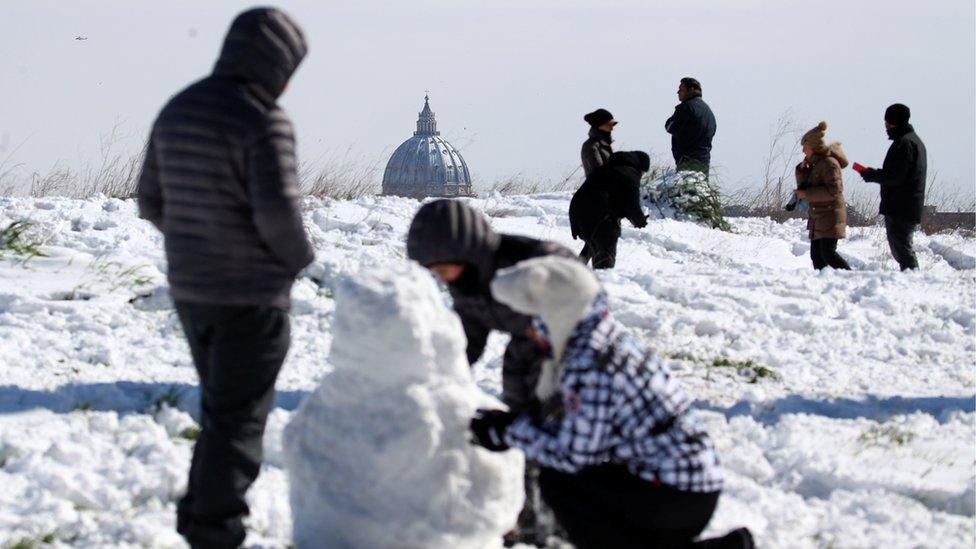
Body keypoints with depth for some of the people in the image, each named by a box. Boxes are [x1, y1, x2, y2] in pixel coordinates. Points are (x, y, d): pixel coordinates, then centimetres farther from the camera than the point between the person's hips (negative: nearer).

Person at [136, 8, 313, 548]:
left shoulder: (177, 110, 8)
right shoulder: (264, 122, -17)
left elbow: (151, 202, 12)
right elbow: (277, 211, -24)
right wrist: (299, 257, -4)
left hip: (189, 287, 8)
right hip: (251, 294, -8)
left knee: (220, 408, 21)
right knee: (239, 419, 1)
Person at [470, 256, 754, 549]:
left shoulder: (588, 363, -20)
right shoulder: (611, 336, 9)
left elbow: (572, 455, -17)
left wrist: (511, 429, -6)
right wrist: (505, 423, 7)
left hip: (677, 499, -10)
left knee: (557, 481, -5)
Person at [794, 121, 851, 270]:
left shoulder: (829, 163, -13)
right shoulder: (815, 164, 16)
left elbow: (834, 190, -22)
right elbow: (804, 186, 22)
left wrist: (806, 194, -20)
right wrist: (802, 170, 4)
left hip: (830, 215, -10)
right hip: (818, 218, 10)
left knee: (828, 253, -15)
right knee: (816, 255, 7)